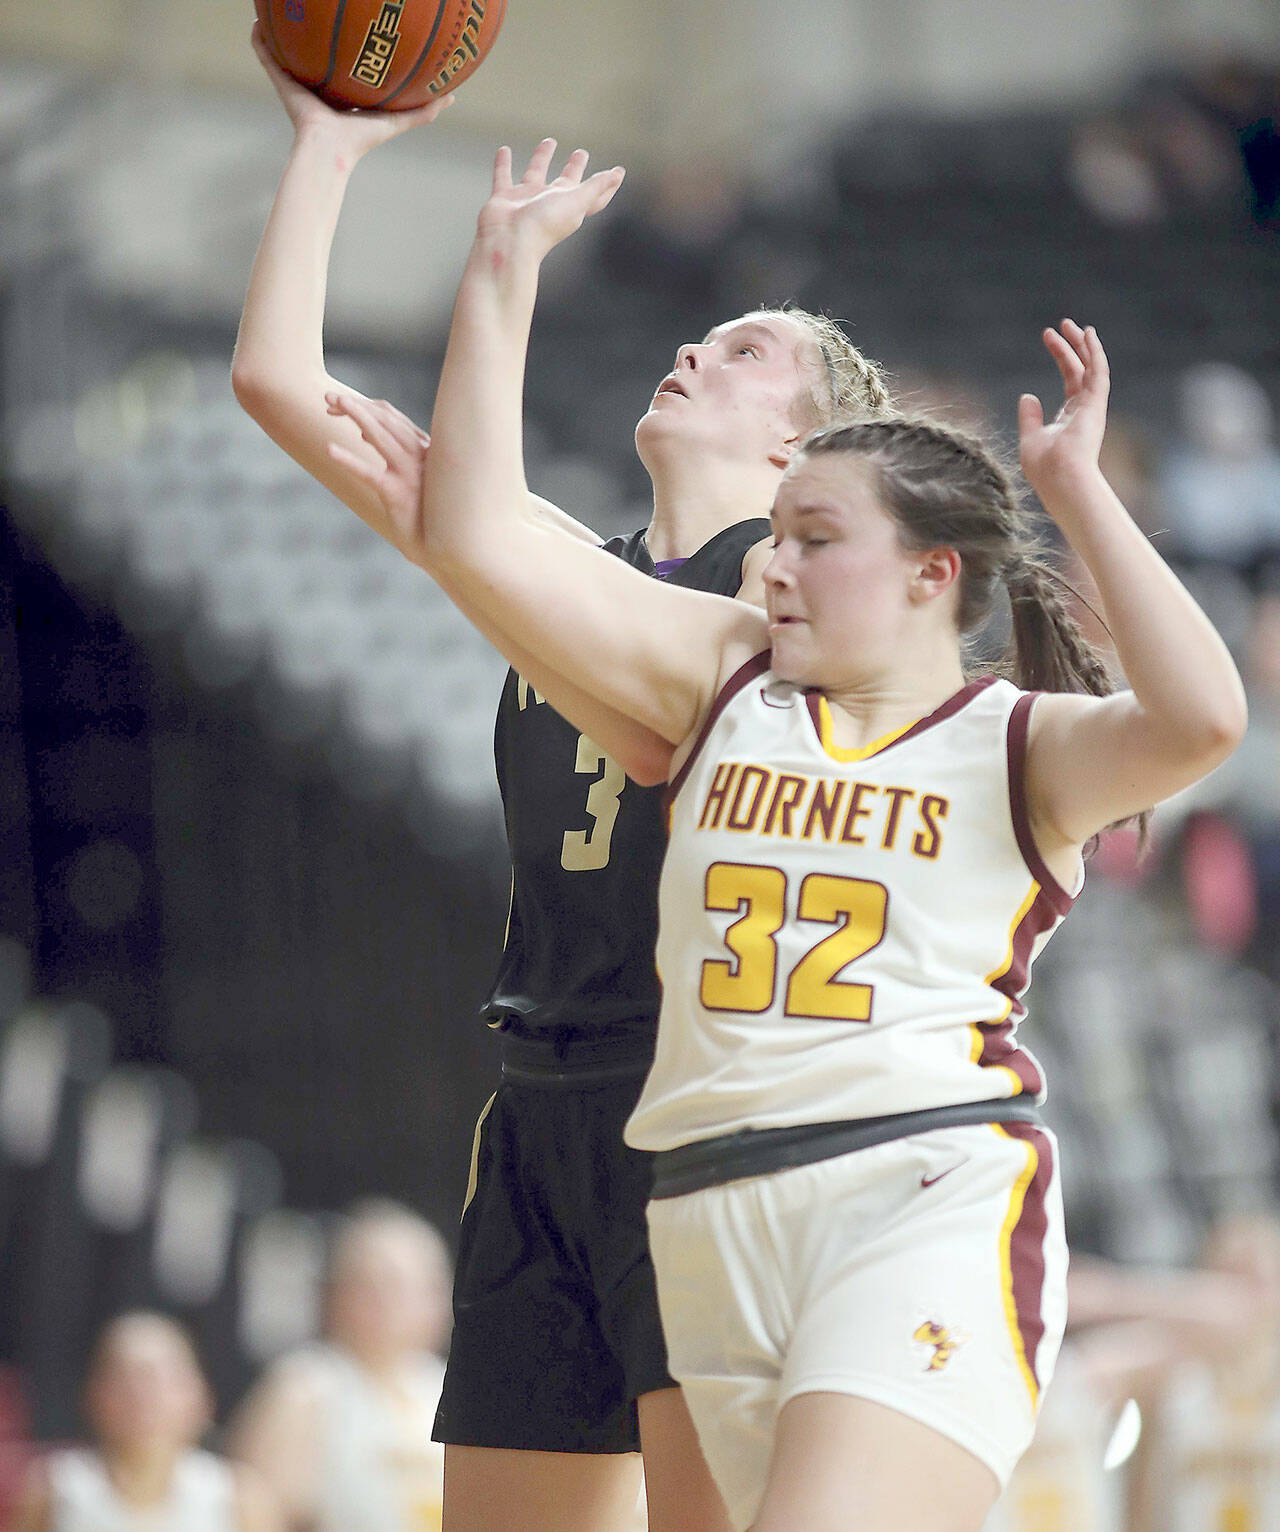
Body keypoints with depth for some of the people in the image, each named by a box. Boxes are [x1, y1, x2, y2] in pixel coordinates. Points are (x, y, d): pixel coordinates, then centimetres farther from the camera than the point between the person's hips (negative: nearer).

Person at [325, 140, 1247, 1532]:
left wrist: (1078, 493, -12)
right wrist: (505, 270, 8)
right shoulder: (725, 680, 15)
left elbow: (1200, 719, -20)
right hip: (715, 1218, 6)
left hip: (927, 1205, -6)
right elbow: (477, 539, 9)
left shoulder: (1022, 745, 2)